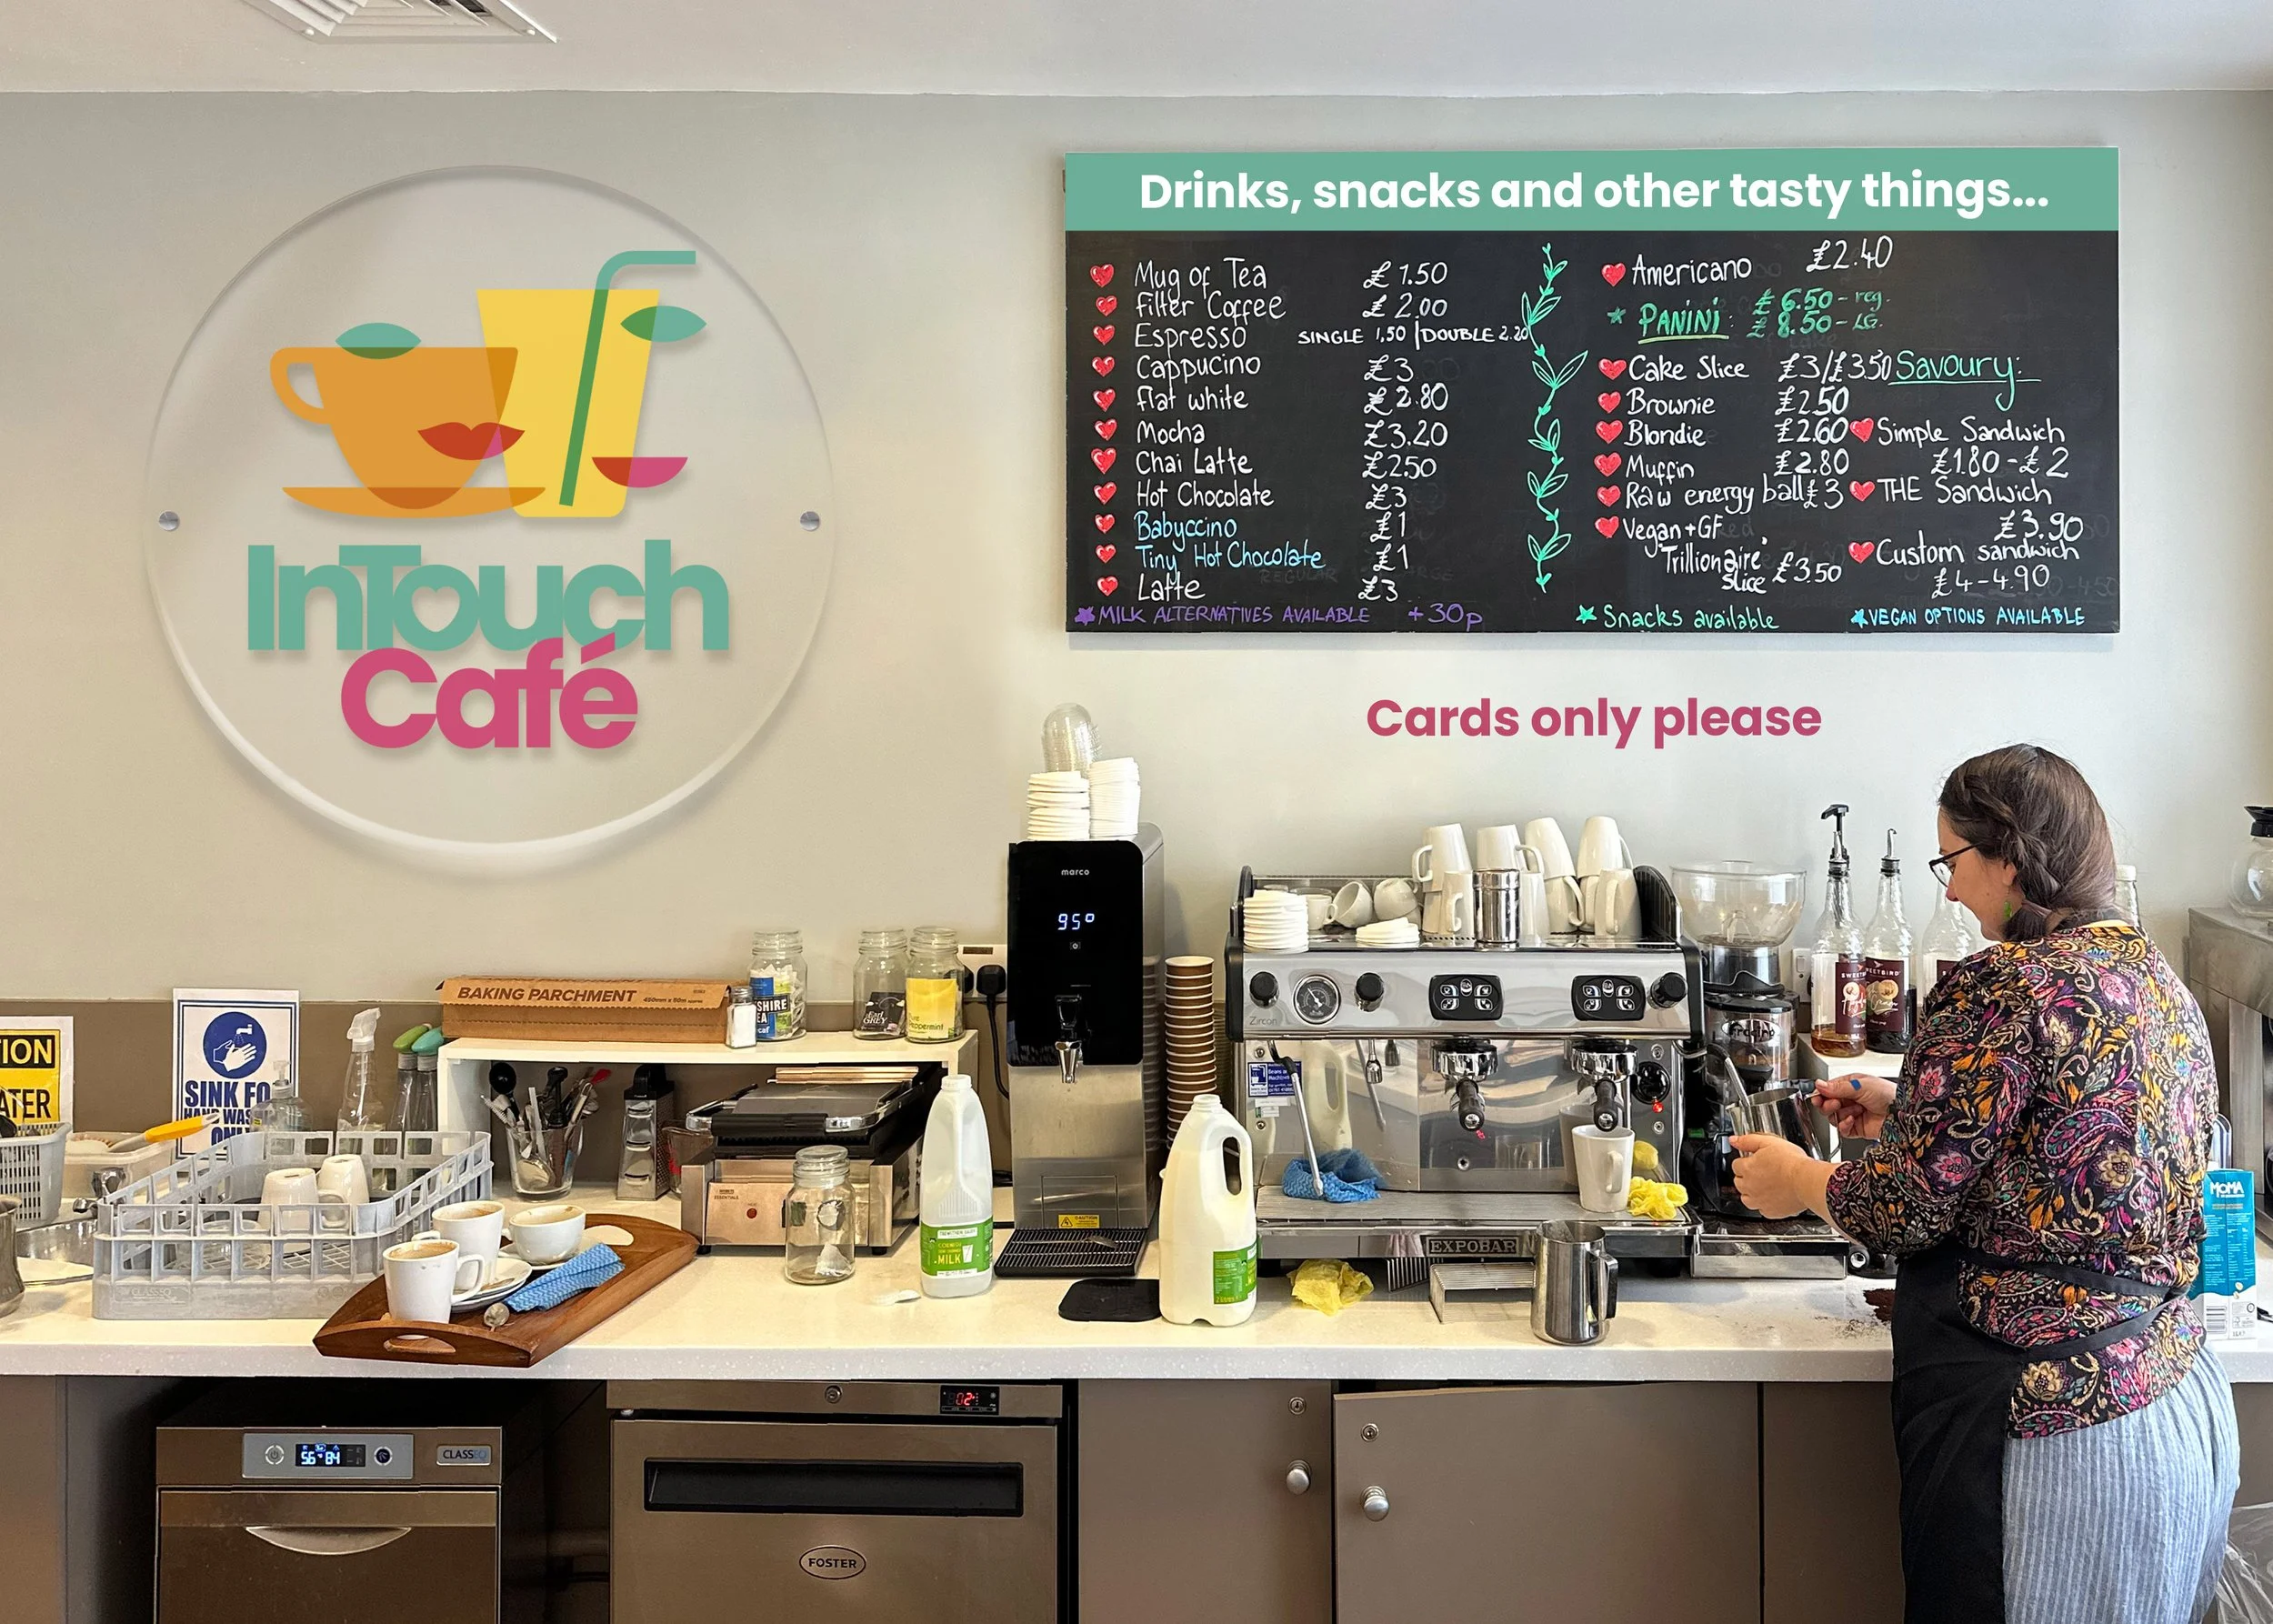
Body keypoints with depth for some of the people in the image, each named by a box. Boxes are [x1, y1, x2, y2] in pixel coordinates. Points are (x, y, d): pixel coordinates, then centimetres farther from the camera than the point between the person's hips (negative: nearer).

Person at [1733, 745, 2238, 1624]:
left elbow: (1909, 1207, -16)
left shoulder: (1997, 990, -18)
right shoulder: (2157, 976, 9)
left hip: (2044, 1420, -9)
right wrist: (1907, 1111, 22)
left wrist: (1799, 1180, 3)